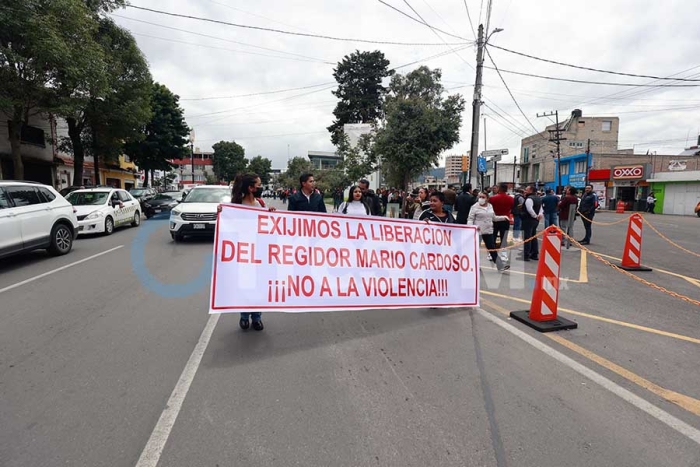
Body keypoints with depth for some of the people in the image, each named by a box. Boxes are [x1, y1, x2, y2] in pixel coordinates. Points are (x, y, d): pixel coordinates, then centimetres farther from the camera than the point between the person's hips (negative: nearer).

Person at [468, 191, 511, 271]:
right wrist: (470, 227, -26)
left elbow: (494, 218, 20)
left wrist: (504, 217, 12)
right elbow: (470, 219, -9)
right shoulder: (475, 207, -8)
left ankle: (500, 265, 9)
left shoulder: (490, 206, 9)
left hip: (488, 231, 5)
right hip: (478, 231, -5)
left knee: (492, 248, 7)